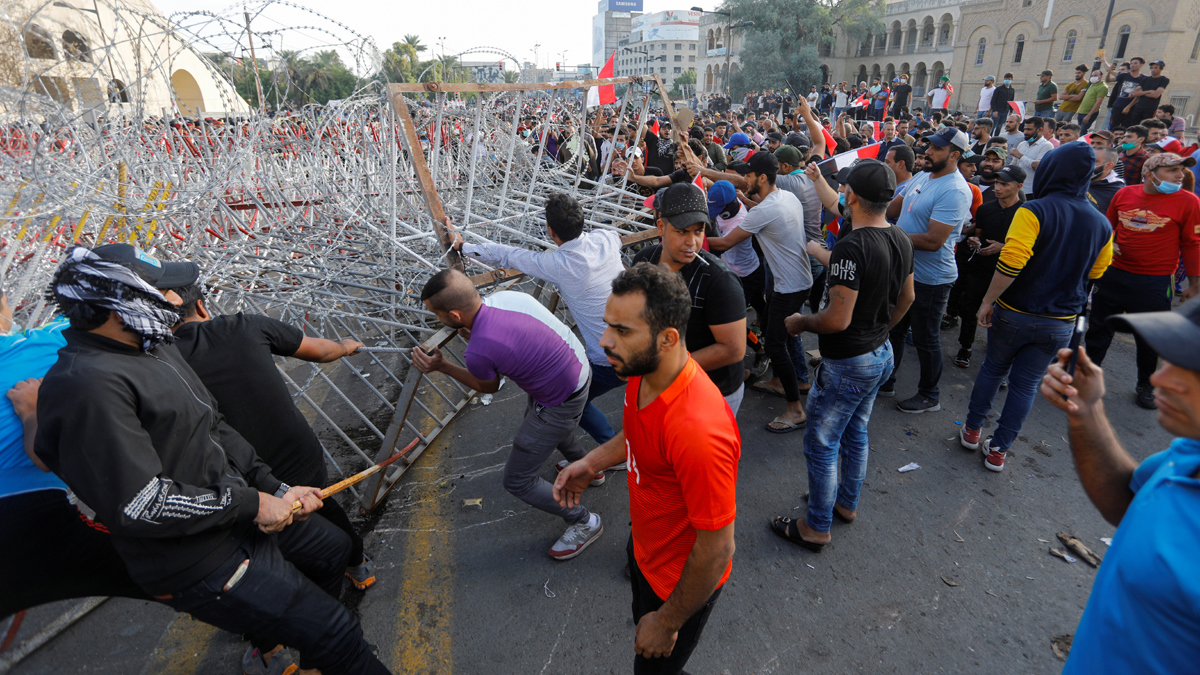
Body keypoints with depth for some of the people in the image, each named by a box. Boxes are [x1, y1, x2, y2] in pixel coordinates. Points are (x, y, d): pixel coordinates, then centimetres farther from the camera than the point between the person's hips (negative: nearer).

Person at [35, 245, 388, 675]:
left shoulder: (155, 347, 6)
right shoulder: (89, 385, -27)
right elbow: (138, 506, -29)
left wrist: (274, 489, 4)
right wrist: (249, 503, -19)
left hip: (239, 511, 10)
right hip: (201, 562, -10)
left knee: (332, 548, 30)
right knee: (338, 637, -6)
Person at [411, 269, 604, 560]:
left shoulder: (478, 353, -33)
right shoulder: (503, 295, -11)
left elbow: (489, 387, -7)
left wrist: (441, 367, -3)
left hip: (561, 402, -9)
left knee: (517, 480, 6)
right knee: (536, 417, 40)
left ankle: (584, 523, 25)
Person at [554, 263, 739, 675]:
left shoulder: (698, 432, -42)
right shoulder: (643, 371, -15)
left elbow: (717, 550, -30)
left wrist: (668, 623, -17)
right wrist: (592, 463, -1)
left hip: (682, 581, -7)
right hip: (644, 544, 8)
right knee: (643, 622, 34)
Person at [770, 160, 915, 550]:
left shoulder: (851, 247, -28)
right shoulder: (901, 240, 1)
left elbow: (838, 319, -30)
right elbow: (906, 298, 14)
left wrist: (800, 322, -12)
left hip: (848, 364, -9)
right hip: (881, 354, 9)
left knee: (821, 444, 6)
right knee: (855, 433, 24)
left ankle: (816, 528, 20)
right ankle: (847, 503, 43)